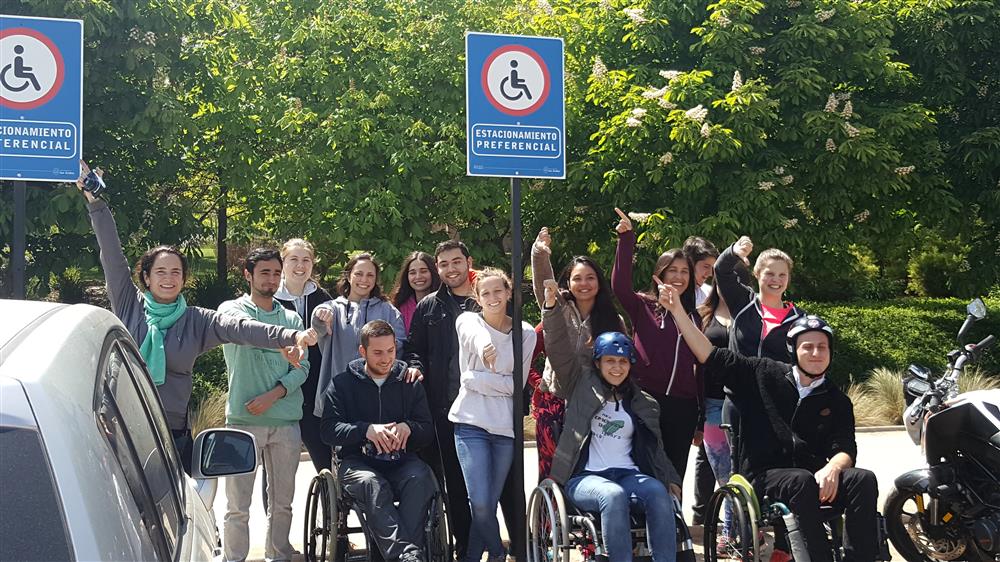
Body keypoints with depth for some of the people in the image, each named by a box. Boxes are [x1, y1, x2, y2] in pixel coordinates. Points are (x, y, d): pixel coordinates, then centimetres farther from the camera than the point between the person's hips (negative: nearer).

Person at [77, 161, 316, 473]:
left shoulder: (195, 320, 3)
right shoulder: (129, 305, 4)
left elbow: (239, 328, -11)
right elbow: (112, 255, 0)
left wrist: (290, 336, -26)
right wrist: (95, 202, -4)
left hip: (174, 433, 1)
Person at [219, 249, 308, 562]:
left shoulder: (292, 319, 14)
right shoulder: (232, 310, 4)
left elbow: (301, 368, 6)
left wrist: (272, 395, -11)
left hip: (286, 421, 3)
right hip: (243, 420, -3)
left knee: (282, 503, 8)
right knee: (238, 506, -3)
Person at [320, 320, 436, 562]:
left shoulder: (411, 385, 17)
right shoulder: (342, 384, 10)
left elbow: (428, 432, 14)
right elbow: (328, 430, -1)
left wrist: (408, 428, -10)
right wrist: (367, 430, -17)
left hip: (402, 460, 2)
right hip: (358, 462, -2)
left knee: (420, 477, -34)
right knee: (372, 484, -37)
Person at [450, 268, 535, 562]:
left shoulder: (525, 334, 5)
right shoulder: (467, 321, 1)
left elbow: (516, 385, 0)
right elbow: (479, 338, -25)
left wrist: (475, 378, -10)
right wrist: (484, 348, -48)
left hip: (505, 426, 2)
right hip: (471, 423, -2)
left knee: (488, 503, 4)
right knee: (481, 503, -12)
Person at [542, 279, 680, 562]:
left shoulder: (643, 404, 19)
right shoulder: (581, 384, 9)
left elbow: (654, 446, 25)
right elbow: (560, 347, -3)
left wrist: (671, 478, 13)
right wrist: (552, 306, -17)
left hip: (628, 474, 3)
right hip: (585, 476, -3)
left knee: (658, 493, -30)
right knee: (614, 496, -37)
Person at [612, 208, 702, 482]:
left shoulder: (693, 317, 13)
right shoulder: (643, 307, 3)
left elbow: (699, 367, 13)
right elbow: (620, 285, -17)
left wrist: (701, 420, 10)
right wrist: (627, 240, -23)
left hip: (683, 408, 3)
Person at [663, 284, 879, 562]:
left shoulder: (837, 401, 12)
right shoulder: (765, 374, 7)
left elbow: (845, 448, -1)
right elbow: (711, 356, 3)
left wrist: (832, 468, -26)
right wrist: (678, 310, -4)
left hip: (813, 475, 3)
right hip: (764, 474, -3)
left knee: (864, 480, -26)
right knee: (802, 481, -36)